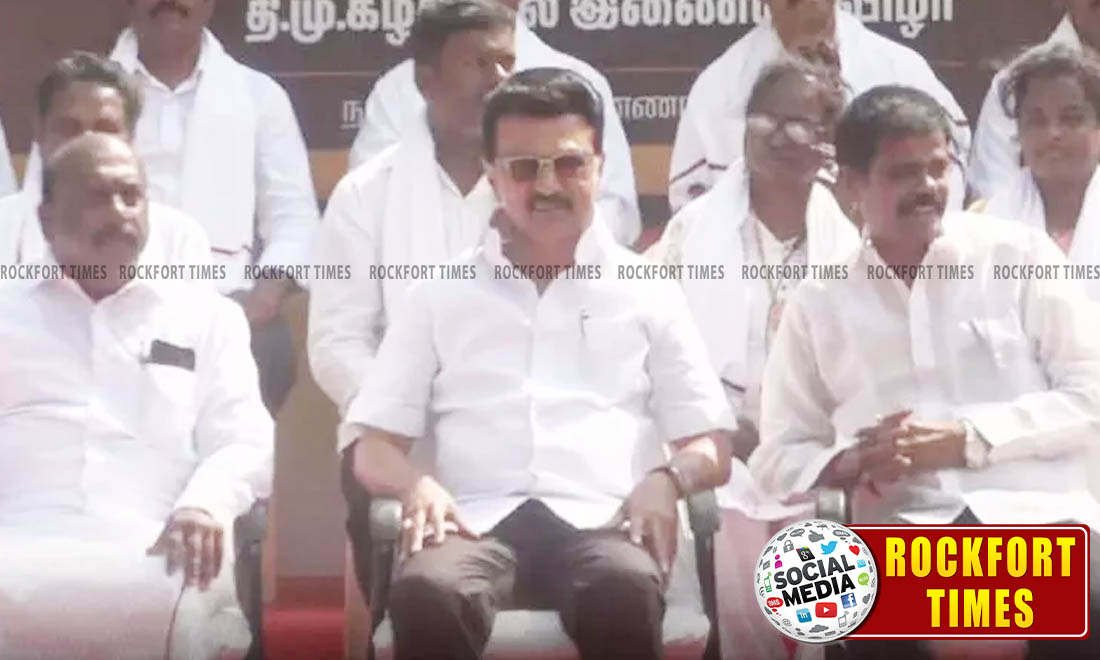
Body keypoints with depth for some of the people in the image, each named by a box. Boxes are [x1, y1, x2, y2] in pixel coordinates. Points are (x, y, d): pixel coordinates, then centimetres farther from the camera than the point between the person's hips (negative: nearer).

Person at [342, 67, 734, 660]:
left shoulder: (648, 292, 20)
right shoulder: (440, 293, 21)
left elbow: (712, 448, 17)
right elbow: (372, 446, 17)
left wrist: (667, 478, -8)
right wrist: (417, 483, -8)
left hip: (600, 520, 0)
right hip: (479, 520, 0)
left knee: (626, 589, -39)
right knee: (426, 591, -38)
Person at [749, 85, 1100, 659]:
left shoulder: (1020, 255, 11)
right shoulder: (817, 303, 15)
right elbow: (776, 457, 16)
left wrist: (968, 437, -8)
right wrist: (853, 464, -7)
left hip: (1036, 511, 0)